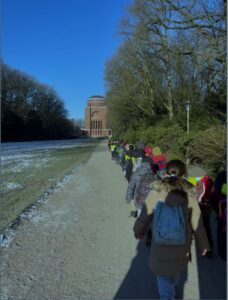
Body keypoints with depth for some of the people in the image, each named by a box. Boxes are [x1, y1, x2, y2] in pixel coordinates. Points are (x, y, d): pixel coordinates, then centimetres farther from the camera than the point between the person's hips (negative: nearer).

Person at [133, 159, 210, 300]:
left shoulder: (155, 193, -19)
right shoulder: (190, 195, -14)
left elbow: (144, 217, -9)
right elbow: (197, 224, -5)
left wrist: (138, 232, 12)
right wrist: (203, 244, 10)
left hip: (161, 245, -4)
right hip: (182, 245, 4)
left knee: (164, 277, 18)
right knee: (175, 271, 31)